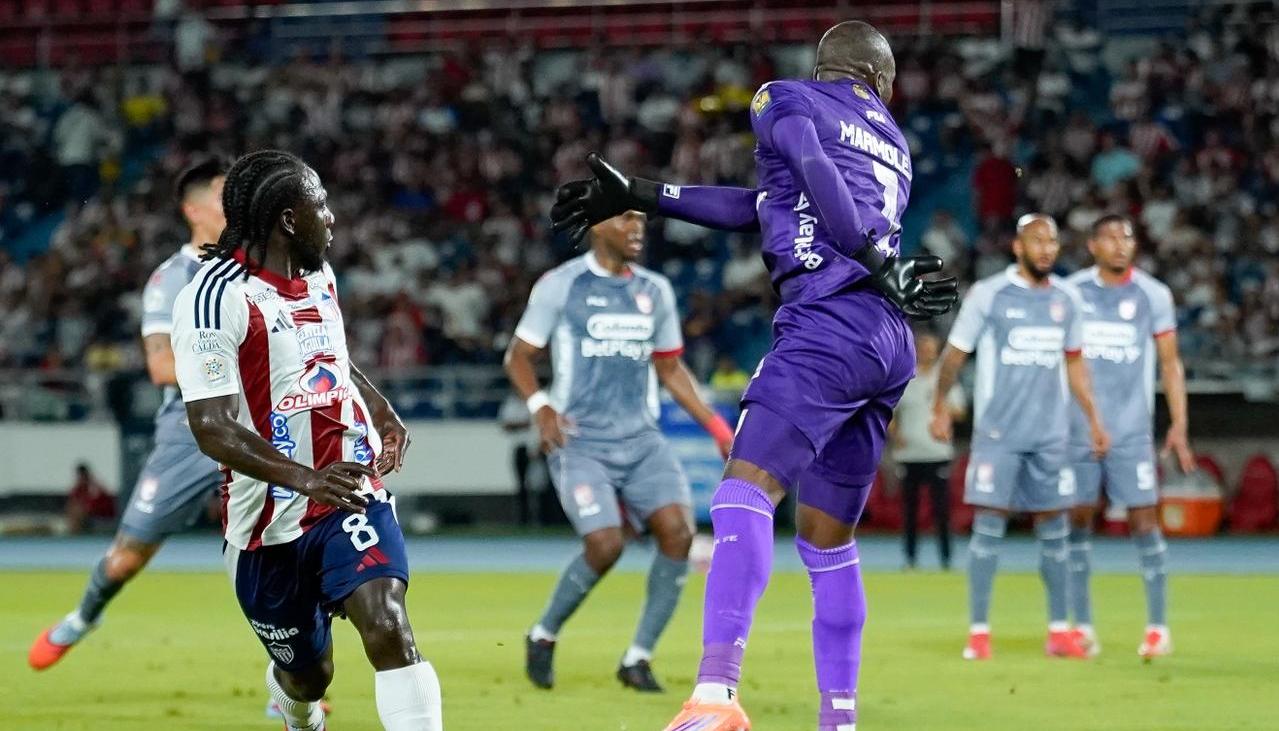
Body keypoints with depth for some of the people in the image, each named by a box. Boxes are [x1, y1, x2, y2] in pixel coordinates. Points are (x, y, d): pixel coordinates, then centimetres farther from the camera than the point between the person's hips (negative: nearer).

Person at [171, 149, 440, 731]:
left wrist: (380, 407, 19)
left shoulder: (318, 274, 10)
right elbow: (214, 428, -25)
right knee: (308, 675, 12)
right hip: (270, 522, -4)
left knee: (388, 628, -22)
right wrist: (305, 478, -37)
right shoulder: (217, 296, -17)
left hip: (353, 493, 4)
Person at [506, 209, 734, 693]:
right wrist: (540, 406, -17)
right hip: (580, 443, -5)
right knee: (605, 545, -21)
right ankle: (544, 636, 8)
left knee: (678, 530, -17)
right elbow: (519, 357, 2)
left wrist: (716, 426, 12)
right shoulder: (560, 286, -3)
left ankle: (638, 658, -3)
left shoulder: (655, 291, 12)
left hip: (641, 441, 5)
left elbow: (670, 368, 21)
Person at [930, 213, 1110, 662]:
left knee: (1054, 531, 5)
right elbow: (955, 353, 3)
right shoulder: (988, 295, -5)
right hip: (997, 434, -4)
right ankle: (978, 632, -1)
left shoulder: (1067, 300, 8)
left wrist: (1093, 419, 16)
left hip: (1050, 435, 4)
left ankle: (1059, 632, 11)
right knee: (988, 527, -6)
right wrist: (940, 407, 4)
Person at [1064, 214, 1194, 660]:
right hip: (1077, 431, 2)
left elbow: (1170, 364, 5)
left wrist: (1179, 426, -2)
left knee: (1144, 520, -5)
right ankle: (1082, 627, 9)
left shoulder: (1152, 295, 2)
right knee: (1077, 520, 2)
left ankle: (1158, 627, 2)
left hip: (1131, 433, -1)